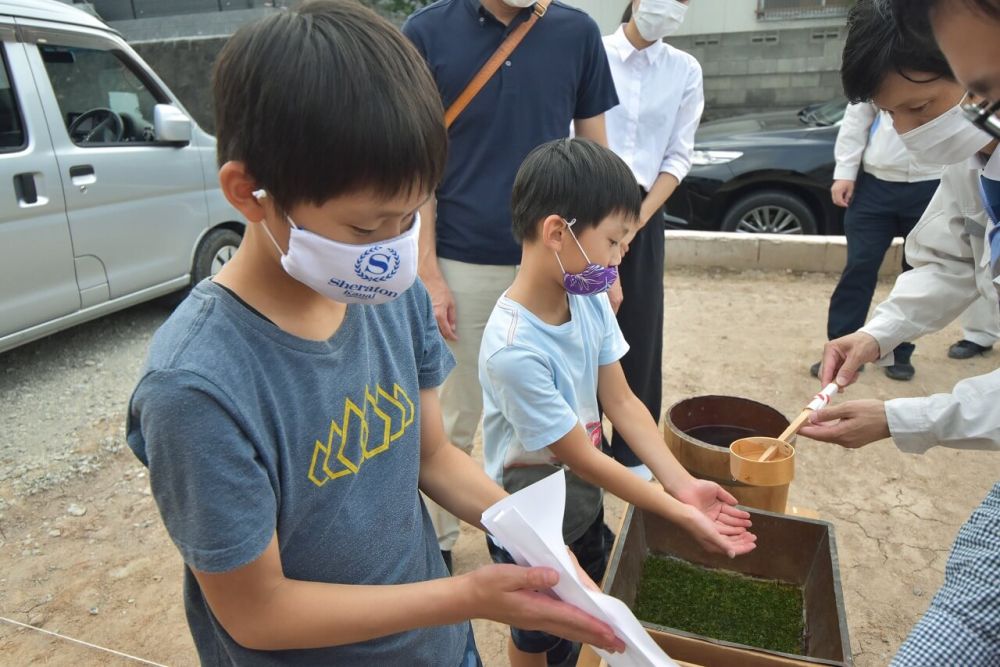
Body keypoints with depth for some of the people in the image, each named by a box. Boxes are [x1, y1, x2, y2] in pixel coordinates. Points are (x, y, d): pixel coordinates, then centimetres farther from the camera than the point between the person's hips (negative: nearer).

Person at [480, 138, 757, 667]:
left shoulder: (589, 299, -13)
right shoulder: (515, 350, -35)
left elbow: (621, 402, -7)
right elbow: (582, 458, -26)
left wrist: (682, 484, -14)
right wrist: (678, 514, -19)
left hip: (584, 496, 7)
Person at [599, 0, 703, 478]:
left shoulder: (685, 71, 7)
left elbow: (678, 156, 5)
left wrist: (638, 217, -7)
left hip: (645, 211, 3)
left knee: (640, 331, 5)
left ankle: (631, 448, 20)